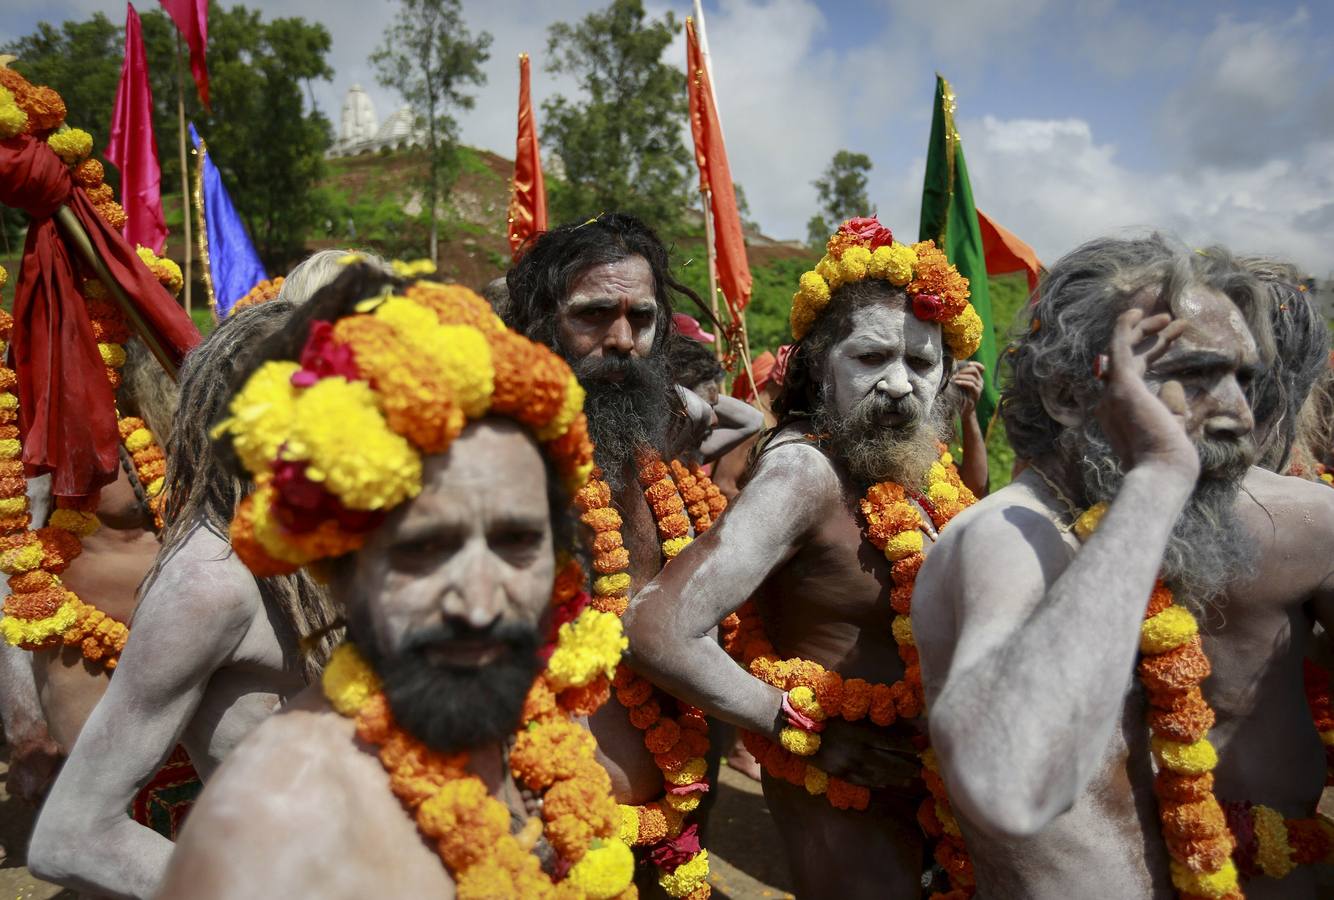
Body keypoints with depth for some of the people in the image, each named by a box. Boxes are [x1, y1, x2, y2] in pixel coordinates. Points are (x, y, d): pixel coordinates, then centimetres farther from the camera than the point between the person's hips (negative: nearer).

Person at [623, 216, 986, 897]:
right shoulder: (803, 470, -25)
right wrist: (808, 731, -23)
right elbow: (656, 630, -34)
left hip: (919, 772, 8)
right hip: (843, 794, -8)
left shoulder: (919, 465, -1)